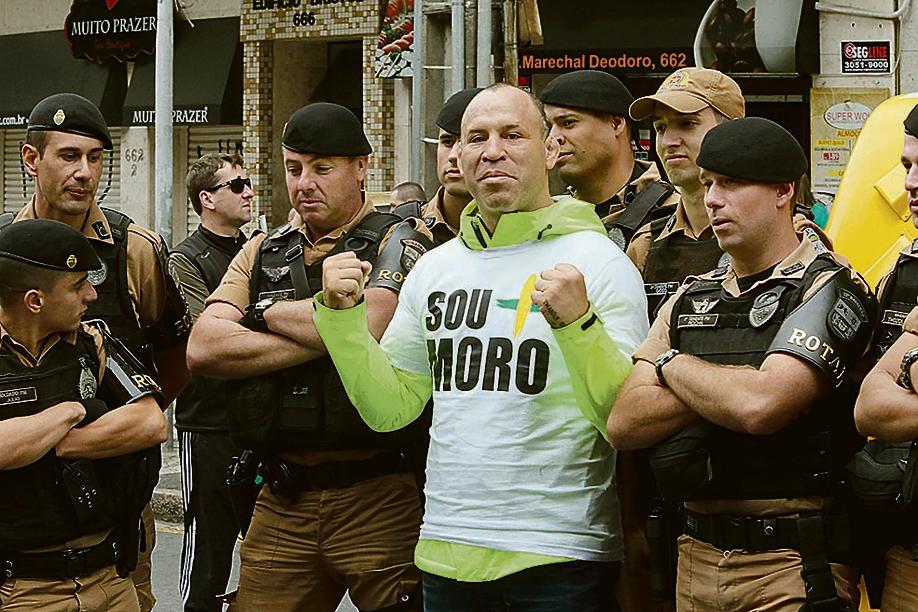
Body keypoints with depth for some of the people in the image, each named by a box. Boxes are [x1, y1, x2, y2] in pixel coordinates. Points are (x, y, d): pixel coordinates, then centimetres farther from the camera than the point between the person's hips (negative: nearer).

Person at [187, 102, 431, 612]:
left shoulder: (398, 244, 0)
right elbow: (203, 349, 0)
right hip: (281, 500, 4)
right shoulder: (262, 254, 14)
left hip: (376, 496, -4)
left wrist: (266, 312, -4)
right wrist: (322, 338, -10)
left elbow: (367, 326, -21)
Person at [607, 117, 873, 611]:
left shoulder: (829, 290, -8)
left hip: (793, 567, -5)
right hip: (697, 555, 6)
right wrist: (727, 386, -12)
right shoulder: (690, 301, 11)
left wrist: (672, 365, -5)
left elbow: (760, 405, -23)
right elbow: (623, 424, 1)